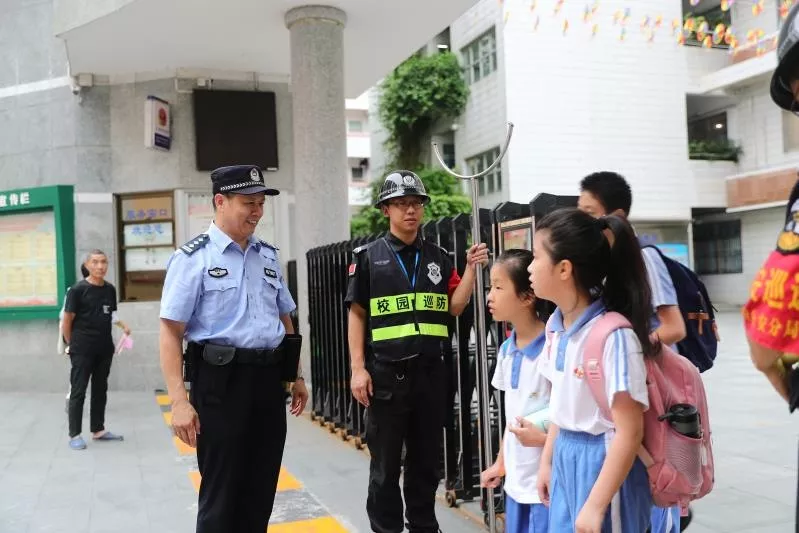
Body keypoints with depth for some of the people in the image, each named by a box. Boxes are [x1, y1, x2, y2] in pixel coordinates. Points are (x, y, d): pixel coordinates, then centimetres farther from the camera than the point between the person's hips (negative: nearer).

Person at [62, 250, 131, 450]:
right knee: (78, 391, 0)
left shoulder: (110, 289, 7)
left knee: (100, 390, 14)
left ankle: (98, 430, 24)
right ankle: (74, 435, 8)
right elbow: (67, 320, -6)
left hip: (105, 349, 6)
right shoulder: (77, 289, -10)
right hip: (82, 350, -6)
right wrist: (71, 345, -1)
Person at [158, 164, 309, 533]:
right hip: (221, 380, -5)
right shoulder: (193, 258, -7)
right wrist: (179, 402, -18)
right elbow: (171, 333, -11)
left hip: (269, 379, 6)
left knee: (261, 489, 14)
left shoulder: (268, 256, 12)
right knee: (221, 493, 6)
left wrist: (297, 377, 19)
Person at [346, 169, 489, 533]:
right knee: (386, 465, 6)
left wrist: (471, 268, -5)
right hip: (386, 373, -3)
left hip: (431, 372, 3)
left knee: (426, 460, 14)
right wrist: (358, 368, -7)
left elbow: (454, 308, 7)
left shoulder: (438, 257, 10)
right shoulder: (368, 257, 0)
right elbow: (357, 315, -1)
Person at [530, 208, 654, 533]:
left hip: (604, 463, -7)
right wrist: (547, 461, 16)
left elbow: (630, 432, -22)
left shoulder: (613, 334, -23)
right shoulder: (556, 326, 1)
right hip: (565, 459, 8)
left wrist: (596, 505, -20)